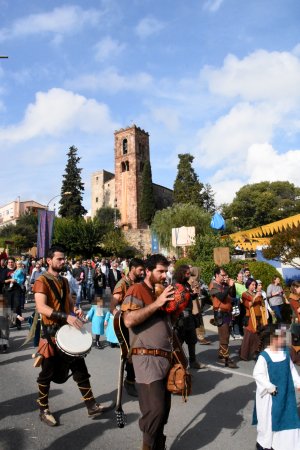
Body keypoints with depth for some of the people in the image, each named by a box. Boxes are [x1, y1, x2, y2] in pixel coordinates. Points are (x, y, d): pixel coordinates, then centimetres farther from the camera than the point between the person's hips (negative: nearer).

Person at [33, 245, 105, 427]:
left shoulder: (64, 281, 12)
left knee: (80, 369, 8)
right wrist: (66, 316, -34)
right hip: (51, 332, -7)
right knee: (48, 373, 7)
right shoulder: (42, 281, -13)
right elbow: (41, 307, -26)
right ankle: (44, 410, 25)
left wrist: (76, 311, -3)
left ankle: (91, 405, 17)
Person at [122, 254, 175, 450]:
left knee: (164, 409, 15)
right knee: (155, 410, -9)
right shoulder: (137, 290, -8)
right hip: (148, 359, -8)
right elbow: (129, 320, -23)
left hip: (166, 357, 8)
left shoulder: (162, 291, 18)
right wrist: (157, 303, -23)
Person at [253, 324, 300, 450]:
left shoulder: (285, 353, -3)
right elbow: (257, 374, -21)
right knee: (267, 419, 10)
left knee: (288, 417, 14)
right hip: (269, 395, -6)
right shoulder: (264, 356, -24)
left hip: (285, 393, 6)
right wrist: (270, 387, -20)